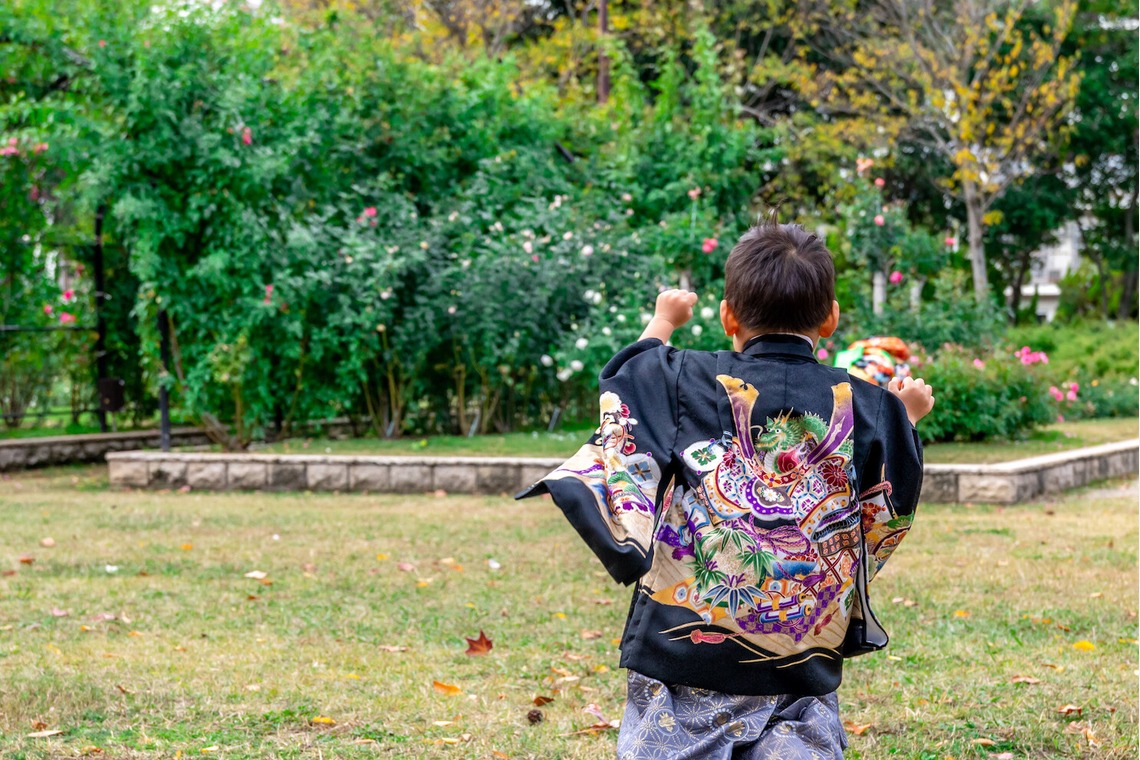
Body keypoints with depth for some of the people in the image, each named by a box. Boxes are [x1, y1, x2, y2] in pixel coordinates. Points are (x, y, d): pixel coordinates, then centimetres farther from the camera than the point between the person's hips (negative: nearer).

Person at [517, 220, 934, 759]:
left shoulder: (681, 382, -4)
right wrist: (906, 420, 25)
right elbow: (889, 515, 11)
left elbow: (623, 385, 17)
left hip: (683, 649, -1)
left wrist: (661, 325, 35)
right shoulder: (868, 410, -1)